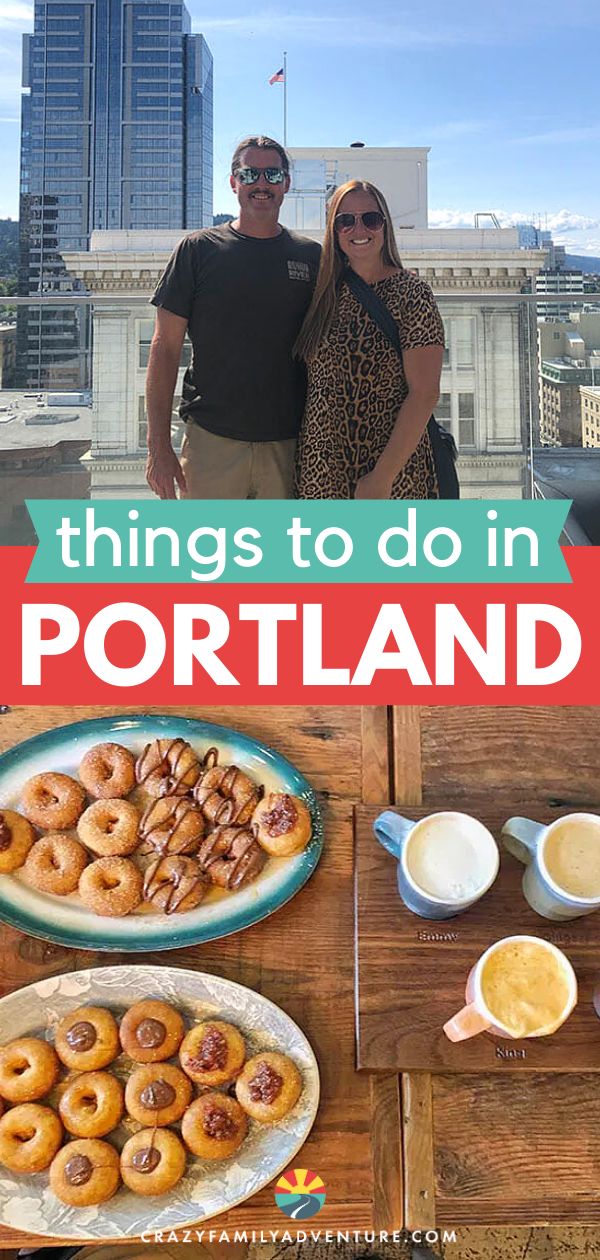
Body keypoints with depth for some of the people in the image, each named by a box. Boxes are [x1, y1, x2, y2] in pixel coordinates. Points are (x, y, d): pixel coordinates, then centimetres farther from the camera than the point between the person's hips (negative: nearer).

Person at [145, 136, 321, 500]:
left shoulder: (311, 256, 10)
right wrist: (159, 446, -6)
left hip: (291, 444, 2)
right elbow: (166, 348, 1)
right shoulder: (198, 249, 4)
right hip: (211, 442, -2)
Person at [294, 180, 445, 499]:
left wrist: (383, 476, -19)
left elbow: (424, 394, -14)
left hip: (392, 473, -4)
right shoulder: (326, 294, 8)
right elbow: (314, 384, 11)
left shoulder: (410, 293, -7)